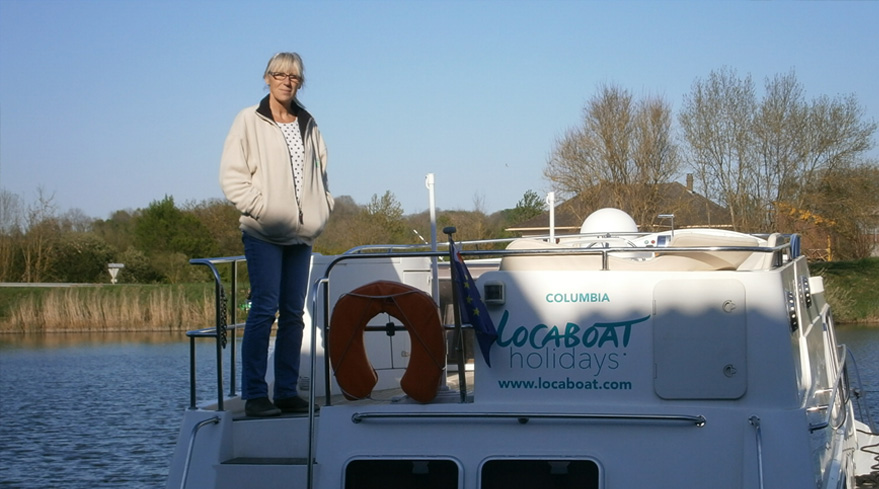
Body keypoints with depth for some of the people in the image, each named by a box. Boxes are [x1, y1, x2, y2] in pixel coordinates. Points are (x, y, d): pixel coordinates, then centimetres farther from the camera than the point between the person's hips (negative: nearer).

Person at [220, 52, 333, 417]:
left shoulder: (308, 125, 14)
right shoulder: (249, 121, -1)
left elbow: (320, 169, 24)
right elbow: (231, 174, -4)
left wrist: (323, 207, 10)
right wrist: (258, 208, -12)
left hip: (301, 233, 5)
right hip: (263, 234, -5)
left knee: (294, 314, 6)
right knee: (264, 310, -10)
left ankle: (287, 392, 11)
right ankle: (254, 395, -7)